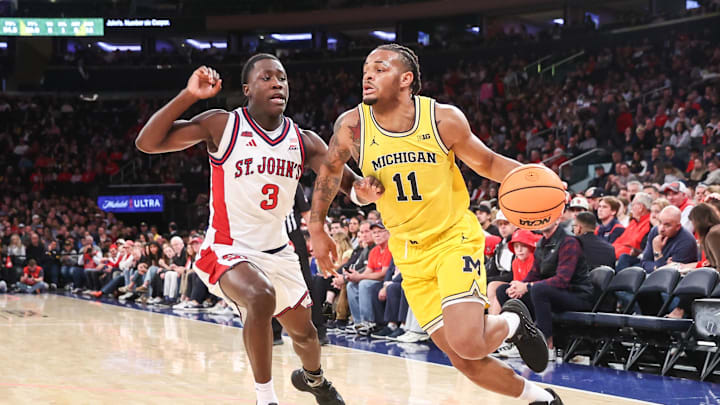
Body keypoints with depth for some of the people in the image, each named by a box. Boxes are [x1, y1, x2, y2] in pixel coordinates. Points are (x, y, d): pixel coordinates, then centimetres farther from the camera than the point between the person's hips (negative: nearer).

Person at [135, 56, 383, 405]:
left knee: (303, 331, 18)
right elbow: (147, 143, -19)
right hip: (227, 249, -5)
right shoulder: (222, 125, -13)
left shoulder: (304, 141, -1)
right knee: (261, 297, -35)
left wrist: (363, 189, -35)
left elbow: (346, 181, -10)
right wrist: (188, 96, -30)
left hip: (277, 251, 6)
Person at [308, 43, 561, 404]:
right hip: (410, 253, 3)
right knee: (465, 361, 1)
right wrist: (317, 228, 11)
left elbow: (487, 162, -1)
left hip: (455, 238, -3)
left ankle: (513, 322, 12)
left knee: (467, 343, -23)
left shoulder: (444, 119, -15)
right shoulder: (352, 126, -10)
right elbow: (330, 170, 10)